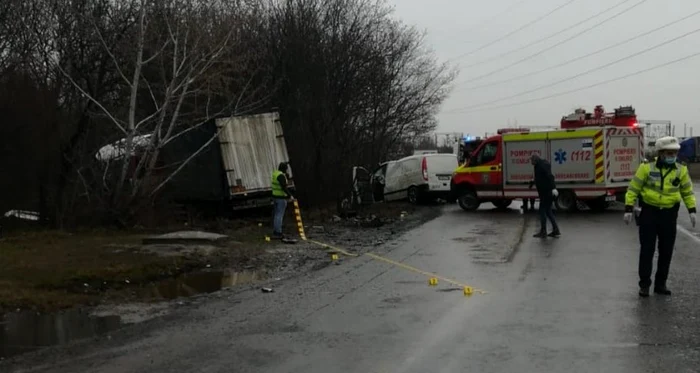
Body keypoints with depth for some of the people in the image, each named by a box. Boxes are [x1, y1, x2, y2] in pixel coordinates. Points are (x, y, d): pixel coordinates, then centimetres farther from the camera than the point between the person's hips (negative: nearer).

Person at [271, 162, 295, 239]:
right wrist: (290, 195, -21)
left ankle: (275, 232, 19)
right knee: (280, 215, -6)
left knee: (277, 215, 15)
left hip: (275, 196, 10)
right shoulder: (281, 176, -19)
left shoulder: (275, 173, 11)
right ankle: (278, 233, -5)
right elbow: (284, 187, -24)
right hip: (281, 198, -10)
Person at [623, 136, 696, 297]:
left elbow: (688, 192, 11)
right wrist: (628, 209, -10)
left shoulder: (681, 170, 1)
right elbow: (633, 188, -5)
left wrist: (692, 210, 2)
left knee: (666, 251, 8)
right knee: (647, 250, 1)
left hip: (669, 214, 3)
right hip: (649, 213, -3)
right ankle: (644, 285, 9)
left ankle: (661, 284, 21)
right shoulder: (647, 167, -9)